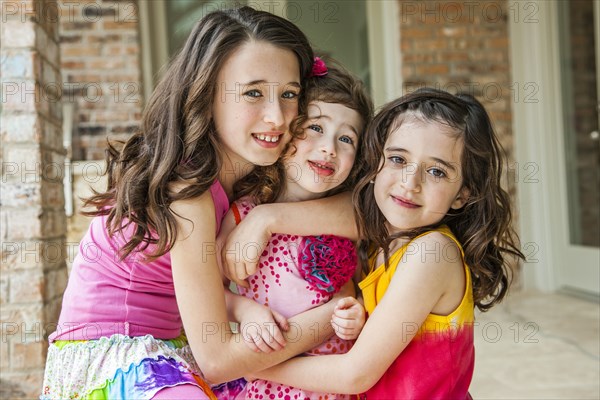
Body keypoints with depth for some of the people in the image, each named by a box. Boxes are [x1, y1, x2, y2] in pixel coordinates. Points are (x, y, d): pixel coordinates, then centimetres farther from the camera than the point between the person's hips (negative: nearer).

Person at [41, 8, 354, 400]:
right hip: (107, 360, -8)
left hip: (168, 350, 9)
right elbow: (215, 359, -23)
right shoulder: (186, 190, -26)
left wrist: (239, 305, -17)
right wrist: (343, 309, -20)